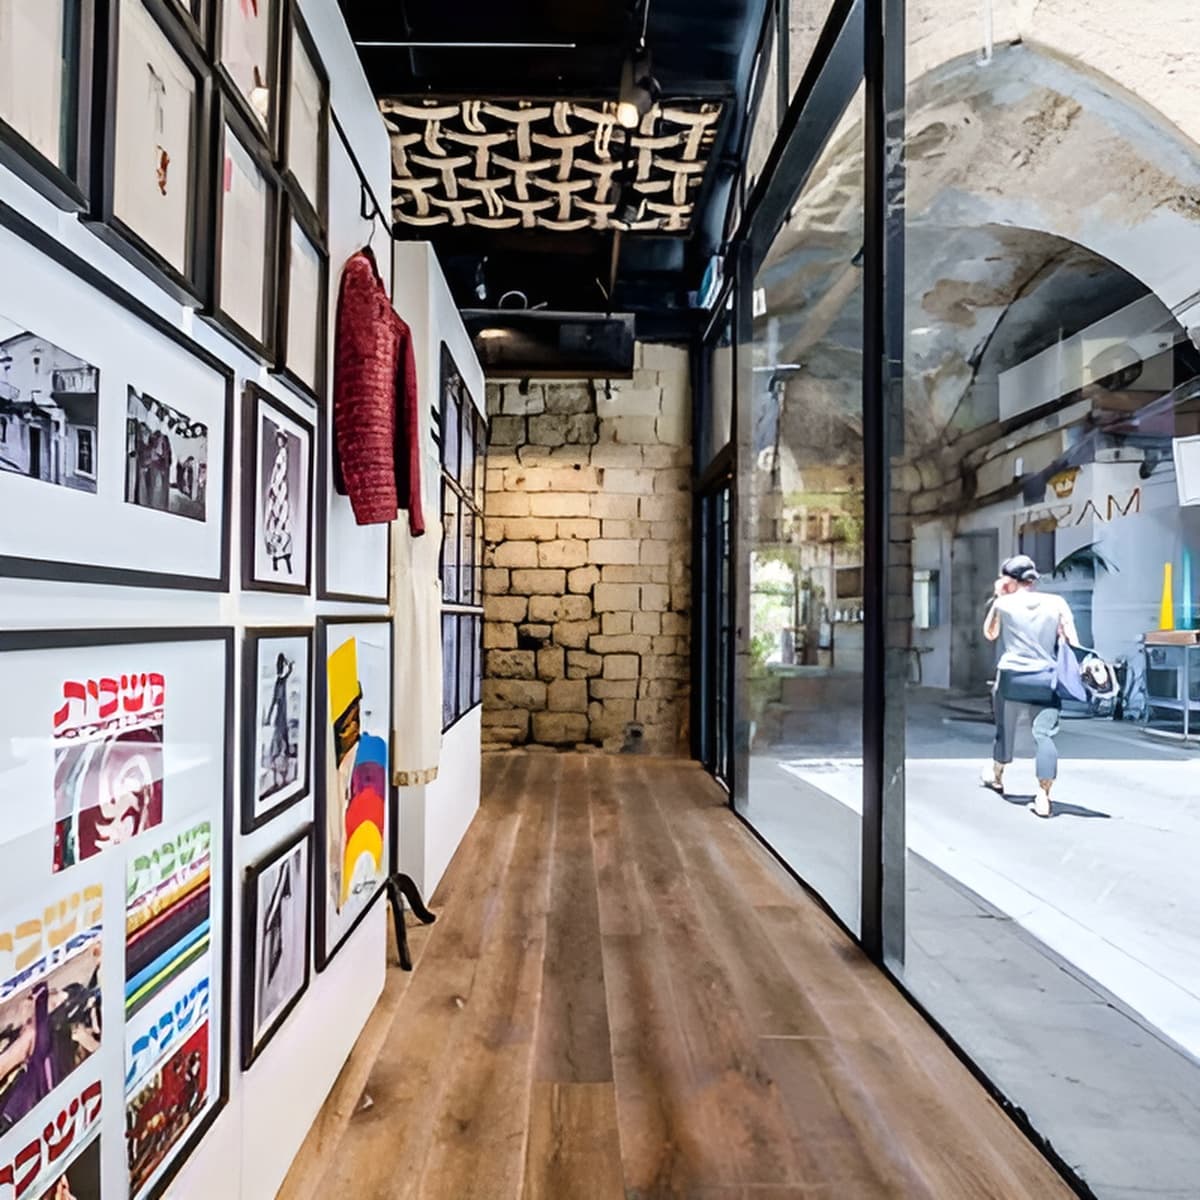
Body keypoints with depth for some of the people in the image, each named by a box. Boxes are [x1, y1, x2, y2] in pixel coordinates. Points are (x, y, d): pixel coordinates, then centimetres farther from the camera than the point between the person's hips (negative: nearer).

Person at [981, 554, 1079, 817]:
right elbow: (1073, 643, -1)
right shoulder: (1057, 603, 3)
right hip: (1047, 680, 1)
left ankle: (996, 776, 38)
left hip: (1012, 677, 0)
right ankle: (1043, 795, -14)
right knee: (1044, 735, -4)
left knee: (1005, 730, 17)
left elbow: (989, 634, 15)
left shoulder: (1004, 603, -1)